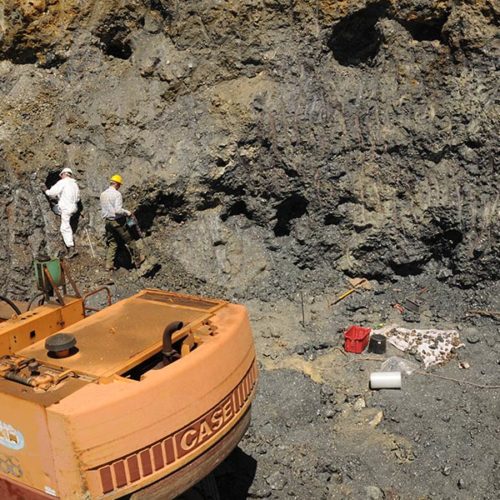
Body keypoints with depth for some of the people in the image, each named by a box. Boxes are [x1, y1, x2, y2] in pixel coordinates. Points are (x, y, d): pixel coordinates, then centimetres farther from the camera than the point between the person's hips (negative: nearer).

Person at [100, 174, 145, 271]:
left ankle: (109, 265, 8)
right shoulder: (117, 194, -17)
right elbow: (118, 210, -25)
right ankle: (137, 260, 21)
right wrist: (127, 213, -10)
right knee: (129, 241, 9)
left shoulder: (103, 194, 4)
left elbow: (103, 209, 12)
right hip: (118, 221, -6)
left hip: (108, 221, 6)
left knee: (111, 244, 13)